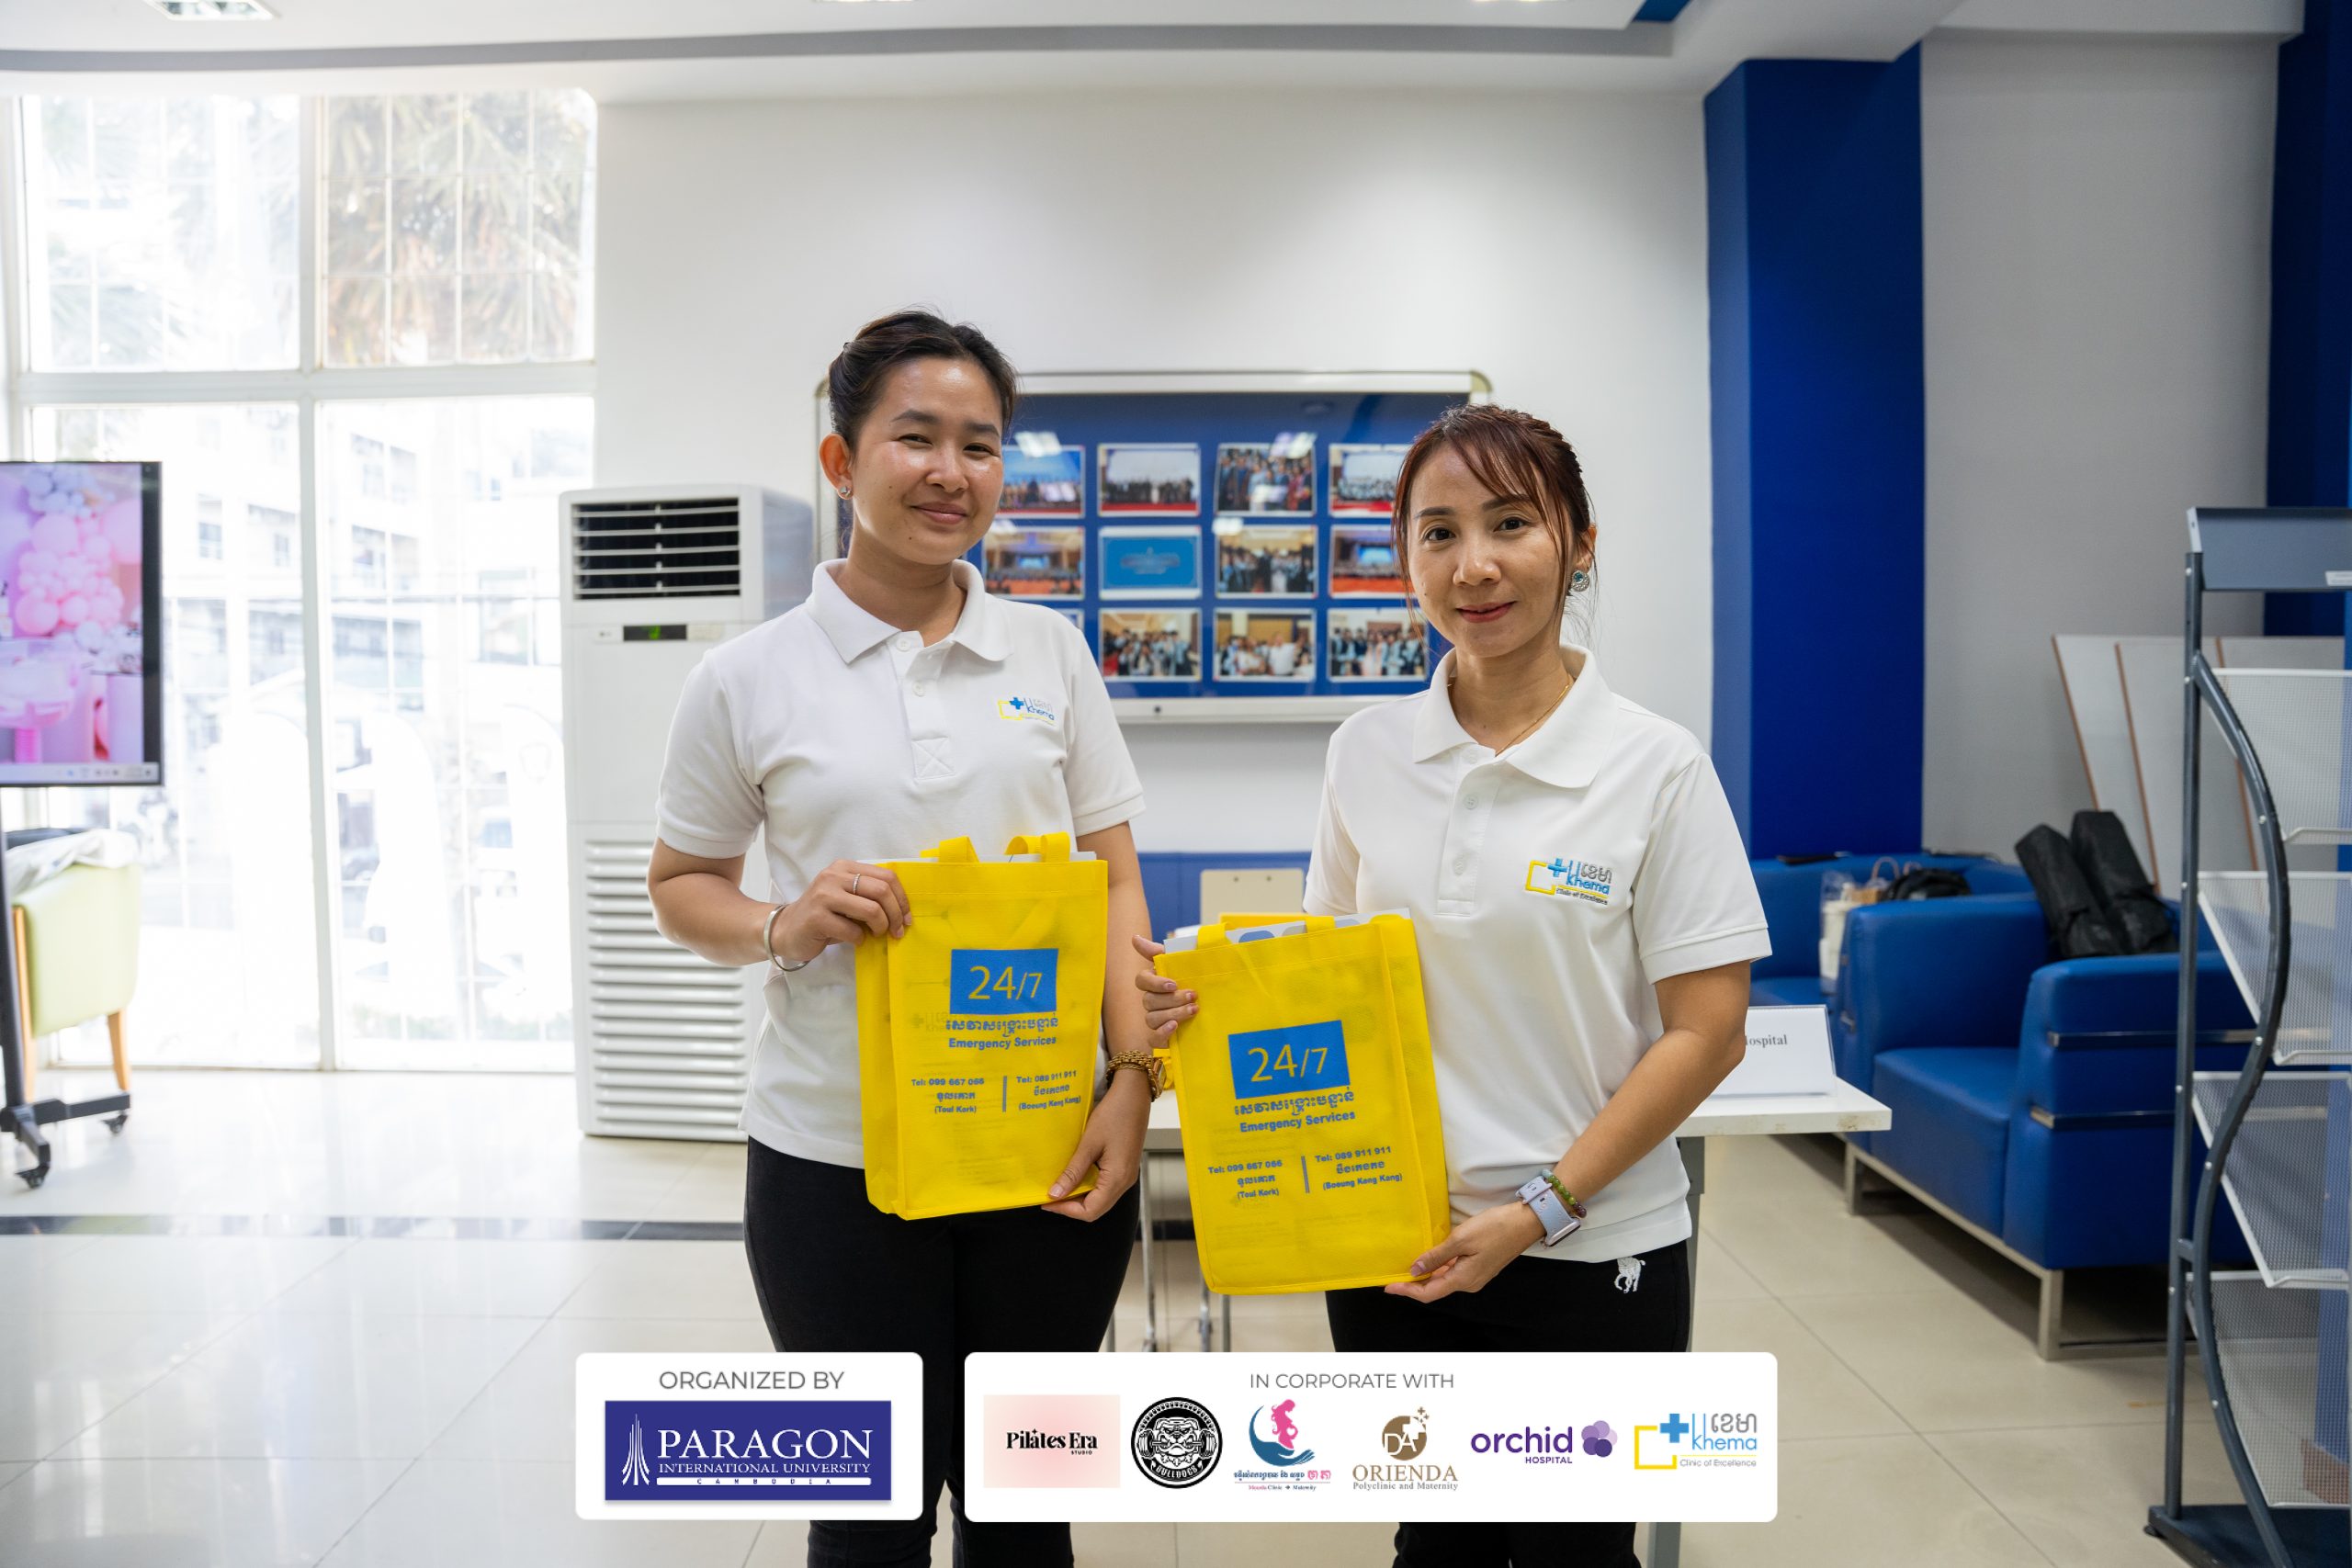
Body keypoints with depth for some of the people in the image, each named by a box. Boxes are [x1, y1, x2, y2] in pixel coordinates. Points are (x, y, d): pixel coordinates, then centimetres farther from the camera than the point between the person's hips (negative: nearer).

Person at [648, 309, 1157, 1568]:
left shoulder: (1050, 650, 4)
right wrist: (782, 930, -15)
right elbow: (680, 888, 7)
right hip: (837, 1160, -2)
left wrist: (1135, 1075, -6)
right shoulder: (747, 680, -3)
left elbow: (1114, 883, 6)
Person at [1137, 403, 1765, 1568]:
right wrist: (1204, 999, -8)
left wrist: (1538, 1209, -14)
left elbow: (1707, 1033, -10)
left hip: (1589, 1257, -3)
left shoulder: (1656, 767, -11)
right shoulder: (1367, 753, 0)